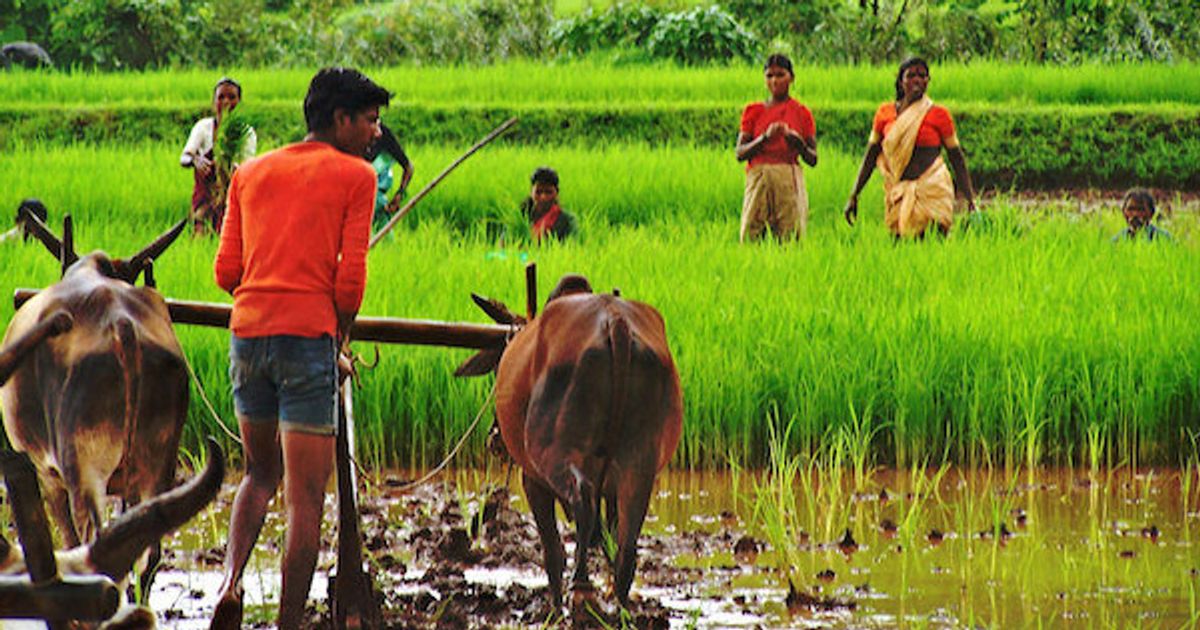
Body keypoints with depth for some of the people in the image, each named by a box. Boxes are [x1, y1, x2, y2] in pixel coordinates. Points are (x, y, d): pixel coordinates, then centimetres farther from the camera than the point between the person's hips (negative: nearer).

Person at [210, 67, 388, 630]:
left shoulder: (251, 173, 17)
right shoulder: (354, 176, 2)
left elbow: (226, 271, 12)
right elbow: (351, 277, -5)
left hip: (248, 333, 5)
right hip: (309, 335, -5)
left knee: (260, 473, 22)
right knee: (305, 498, -1)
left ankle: (231, 581, -2)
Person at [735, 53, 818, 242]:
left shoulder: (802, 113, 11)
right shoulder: (753, 111, 11)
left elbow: (813, 159, 8)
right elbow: (740, 153, 2)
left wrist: (797, 142, -11)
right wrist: (766, 137, -12)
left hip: (790, 180, 0)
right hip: (758, 178, 0)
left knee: (789, 239, -10)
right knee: (751, 236, -9)